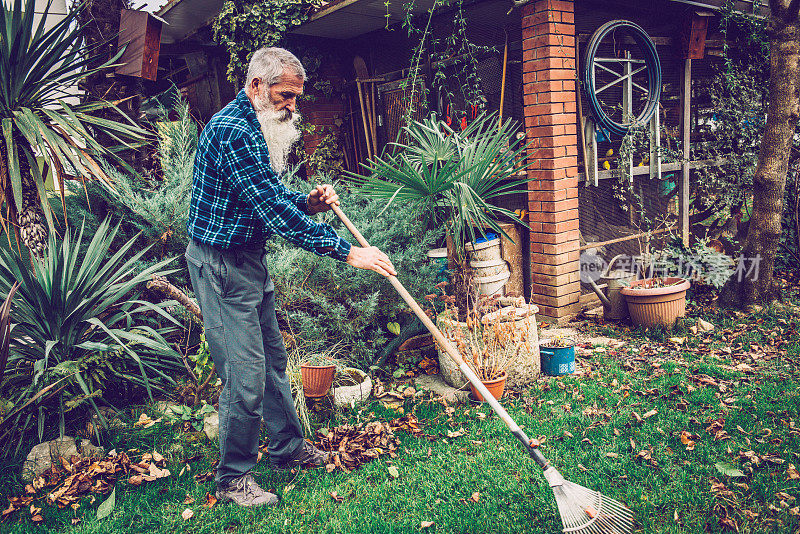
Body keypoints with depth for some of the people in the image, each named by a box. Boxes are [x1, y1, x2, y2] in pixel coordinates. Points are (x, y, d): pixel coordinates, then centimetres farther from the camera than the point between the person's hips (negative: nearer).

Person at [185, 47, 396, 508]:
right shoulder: (233, 131, -22)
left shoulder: (254, 127, 13)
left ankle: (288, 448, 34)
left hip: (249, 259, 11)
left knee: (272, 357, 18)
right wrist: (346, 251, -27)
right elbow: (274, 209, -28)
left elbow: (271, 195, 20)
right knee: (245, 374, -5)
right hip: (222, 265, -11)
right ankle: (233, 479, 13)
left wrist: (307, 203, -2)